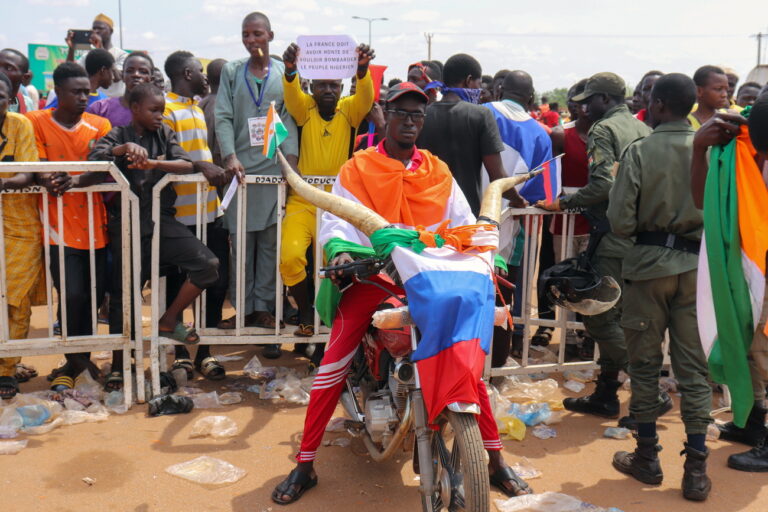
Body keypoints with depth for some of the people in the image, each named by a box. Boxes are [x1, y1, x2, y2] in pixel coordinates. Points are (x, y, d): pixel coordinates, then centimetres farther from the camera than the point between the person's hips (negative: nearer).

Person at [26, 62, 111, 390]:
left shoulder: (100, 125, 5)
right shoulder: (37, 122, 2)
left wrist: (75, 180, -26)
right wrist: (49, 181, -27)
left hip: (95, 225, 2)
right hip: (60, 226, -2)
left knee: (95, 296, 6)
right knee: (73, 296, -10)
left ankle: (79, 358, 29)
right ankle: (76, 360, 13)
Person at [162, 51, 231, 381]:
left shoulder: (198, 108, 21)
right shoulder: (165, 108, -7)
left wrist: (217, 170, 11)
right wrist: (201, 166, -25)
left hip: (210, 211, 8)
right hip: (180, 214, -8)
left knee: (218, 280, 7)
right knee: (177, 284, 5)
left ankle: (205, 351, 19)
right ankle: (180, 352, 18)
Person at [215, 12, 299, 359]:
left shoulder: (284, 73, 11)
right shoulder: (231, 72, 13)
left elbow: (290, 118, 3)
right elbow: (223, 117, 4)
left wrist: (291, 158, -11)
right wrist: (230, 157, -10)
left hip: (275, 166, -1)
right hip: (241, 167, 1)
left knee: (270, 242, 1)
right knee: (240, 242, 1)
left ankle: (263, 308, 8)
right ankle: (243, 309, 10)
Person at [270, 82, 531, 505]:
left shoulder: (438, 171, 13)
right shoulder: (357, 168, 4)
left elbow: (463, 223, 10)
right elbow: (335, 217, -5)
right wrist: (339, 250, -26)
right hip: (372, 275, -2)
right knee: (333, 366, -9)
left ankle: (496, 461, 10)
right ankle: (304, 465, 4)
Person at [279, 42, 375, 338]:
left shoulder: (349, 111, 6)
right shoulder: (304, 108, 5)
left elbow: (366, 96, -13)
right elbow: (290, 95, -15)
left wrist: (363, 69, -34)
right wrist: (290, 71, -38)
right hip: (302, 202, 0)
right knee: (290, 255, -18)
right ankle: (305, 314, 4)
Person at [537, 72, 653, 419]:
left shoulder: (603, 130, -8)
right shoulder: (642, 129, 16)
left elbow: (604, 184, -21)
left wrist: (565, 203, -12)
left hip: (612, 235, -9)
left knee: (598, 316, -2)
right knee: (613, 315, 15)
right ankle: (605, 395, 22)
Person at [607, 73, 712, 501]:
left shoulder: (639, 152, -9)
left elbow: (620, 221, -12)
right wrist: (701, 235, 14)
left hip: (649, 263, -2)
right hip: (698, 267, 2)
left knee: (645, 363, 11)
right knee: (694, 366, 8)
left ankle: (647, 457, 22)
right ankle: (696, 470, 12)